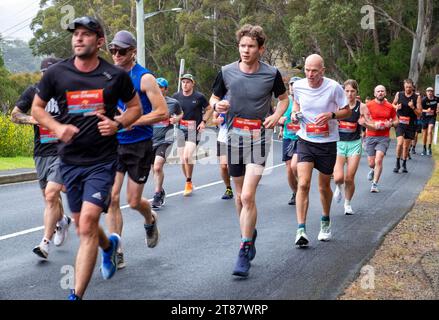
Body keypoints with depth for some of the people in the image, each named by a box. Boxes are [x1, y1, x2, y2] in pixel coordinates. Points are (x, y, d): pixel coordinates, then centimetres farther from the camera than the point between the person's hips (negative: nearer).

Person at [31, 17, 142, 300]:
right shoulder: (57, 74, -1)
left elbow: (136, 107, 10)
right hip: (70, 160, 4)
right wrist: (57, 127, -9)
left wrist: (118, 124, -10)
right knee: (82, 226, 16)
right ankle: (109, 245, 52)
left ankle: (77, 295, -11)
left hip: (102, 160, -3)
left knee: (87, 226, -16)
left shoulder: (116, 75, -4)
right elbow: (37, 107, 10)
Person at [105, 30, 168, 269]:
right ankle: (115, 252, -1)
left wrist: (131, 121, -19)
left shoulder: (144, 78, -10)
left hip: (139, 146, -4)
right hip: (113, 144, 4)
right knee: (111, 197, -7)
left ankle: (150, 220, 39)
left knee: (133, 201, 4)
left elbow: (162, 113, -14)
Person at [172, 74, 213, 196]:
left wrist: (203, 122, -3)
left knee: (187, 156, -19)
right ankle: (189, 184, 25)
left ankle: (188, 183, -2)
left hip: (194, 130, -4)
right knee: (182, 159, 7)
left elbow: (209, 109, 8)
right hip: (180, 129, 4)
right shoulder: (176, 96, 4)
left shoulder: (199, 97, -4)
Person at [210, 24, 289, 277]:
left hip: (259, 137, -3)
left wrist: (277, 116, -6)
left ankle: (245, 253, -6)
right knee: (240, 195, 14)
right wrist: (217, 105, -10)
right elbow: (214, 98, 13)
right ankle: (250, 233, 40)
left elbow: (284, 98, 13)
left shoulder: (271, 74, -3)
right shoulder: (227, 72, 1)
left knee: (248, 196, -14)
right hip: (234, 136, 3)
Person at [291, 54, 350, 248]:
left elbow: (347, 111, -4)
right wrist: (295, 112, -3)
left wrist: (331, 115, -23)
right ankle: (301, 230, -14)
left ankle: (325, 221, 39)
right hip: (305, 140, 1)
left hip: (327, 142, -1)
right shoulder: (298, 86, -4)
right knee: (303, 184, -15)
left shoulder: (334, 87, -13)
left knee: (324, 187, 13)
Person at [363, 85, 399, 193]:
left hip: (384, 138, 0)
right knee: (371, 163, 6)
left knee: (378, 160, -15)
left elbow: (396, 122, 15)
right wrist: (374, 125, -19)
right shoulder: (368, 105, -1)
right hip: (370, 137, 0)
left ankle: (375, 184, -7)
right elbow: (363, 121, -4)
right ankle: (373, 170, 43)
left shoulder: (390, 107, 6)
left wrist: (390, 124, -7)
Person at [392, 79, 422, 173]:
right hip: (400, 123, 0)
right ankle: (397, 163, -1)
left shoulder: (417, 98, -3)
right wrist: (396, 107, -5)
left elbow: (419, 113, -3)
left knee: (406, 146, 9)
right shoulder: (398, 94, 0)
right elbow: (393, 104, 17)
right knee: (400, 143, -16)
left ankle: (404, 164, 26)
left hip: (411, 124, 0)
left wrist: (413, 107, -21)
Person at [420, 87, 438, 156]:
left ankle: (429, 148, -16)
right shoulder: (424, 100, -13)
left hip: (432, 117, 0)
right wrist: (426, 110, -33)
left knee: (430, 132, -19)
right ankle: (424, 149, 24)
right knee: (424, 134, 9)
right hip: (424, 117, 0)